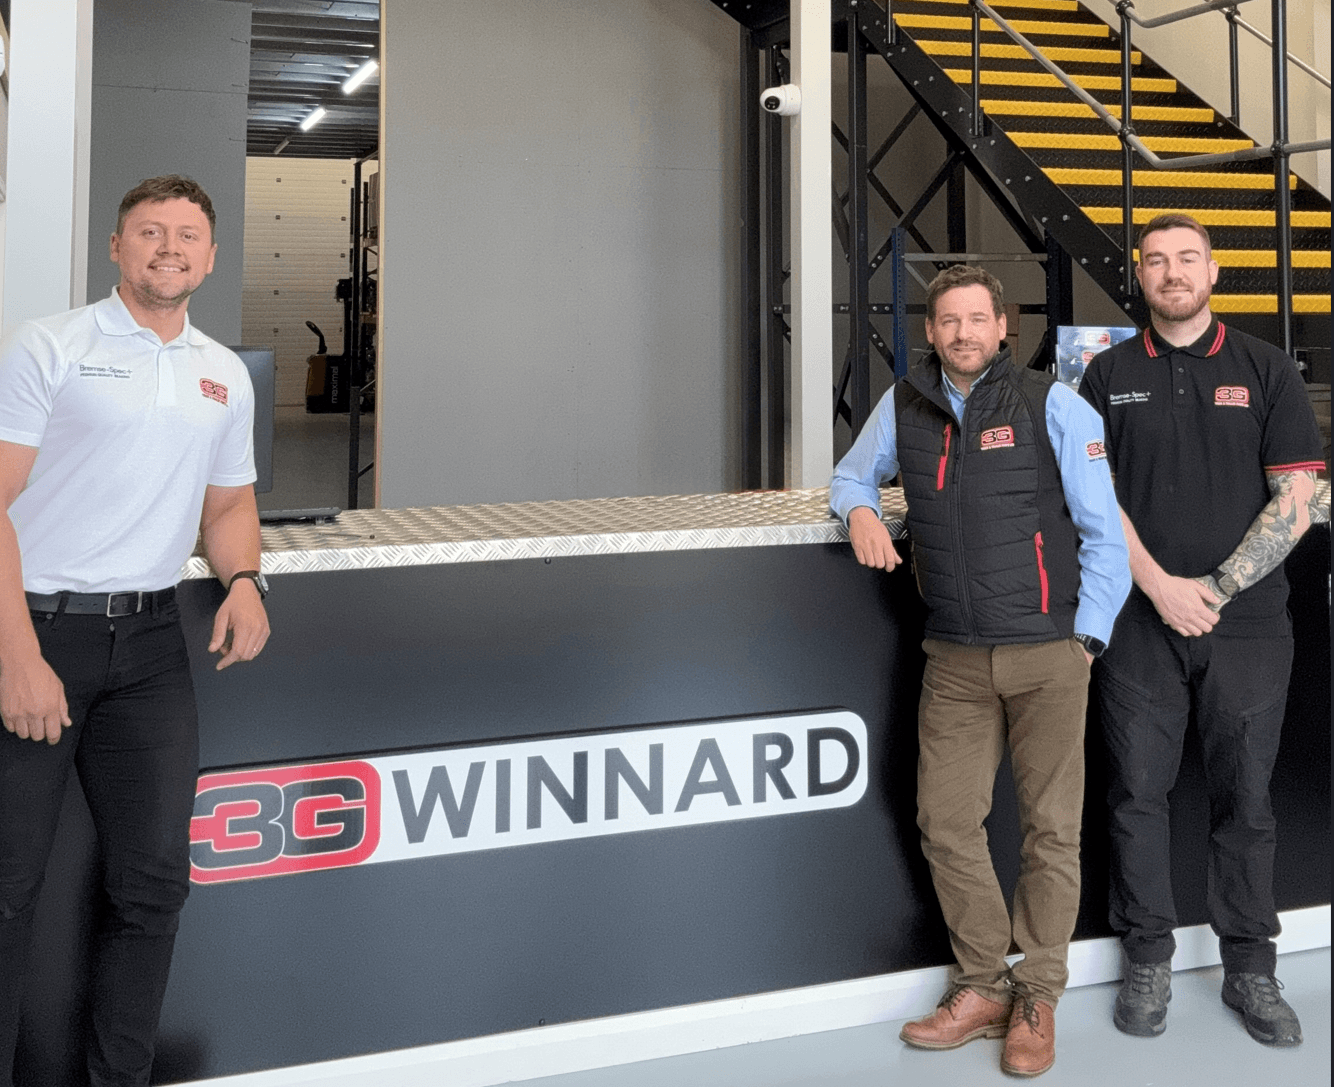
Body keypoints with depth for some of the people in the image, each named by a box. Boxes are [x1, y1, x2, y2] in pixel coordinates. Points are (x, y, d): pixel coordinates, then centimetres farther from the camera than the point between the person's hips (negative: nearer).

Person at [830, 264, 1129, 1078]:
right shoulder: (904, 405, 7)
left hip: (1047, 653, -3)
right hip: (956, 659, 4)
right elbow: (852, 475, 25)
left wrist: (1086, 641, -5)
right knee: (947, 822, 3)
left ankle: (1038, 997, 18)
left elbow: (1104, 533, -1)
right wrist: (860, 510, 1)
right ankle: (983, 986, 20)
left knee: (1052, 829, 3)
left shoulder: (1053, 405, -3)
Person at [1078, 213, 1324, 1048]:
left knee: (1245, 798, 6)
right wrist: (1160, 587, -10)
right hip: (1141, 625, 1)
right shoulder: (1109, 375, 7)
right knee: (1139, 793, 5)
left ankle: (1251, 970, 19)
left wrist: (1213, 589, -9)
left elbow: (1296, 502, -2)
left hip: (1247, 625, 0)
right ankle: (1148, 963, 19)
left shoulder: (1266, 370, 4)